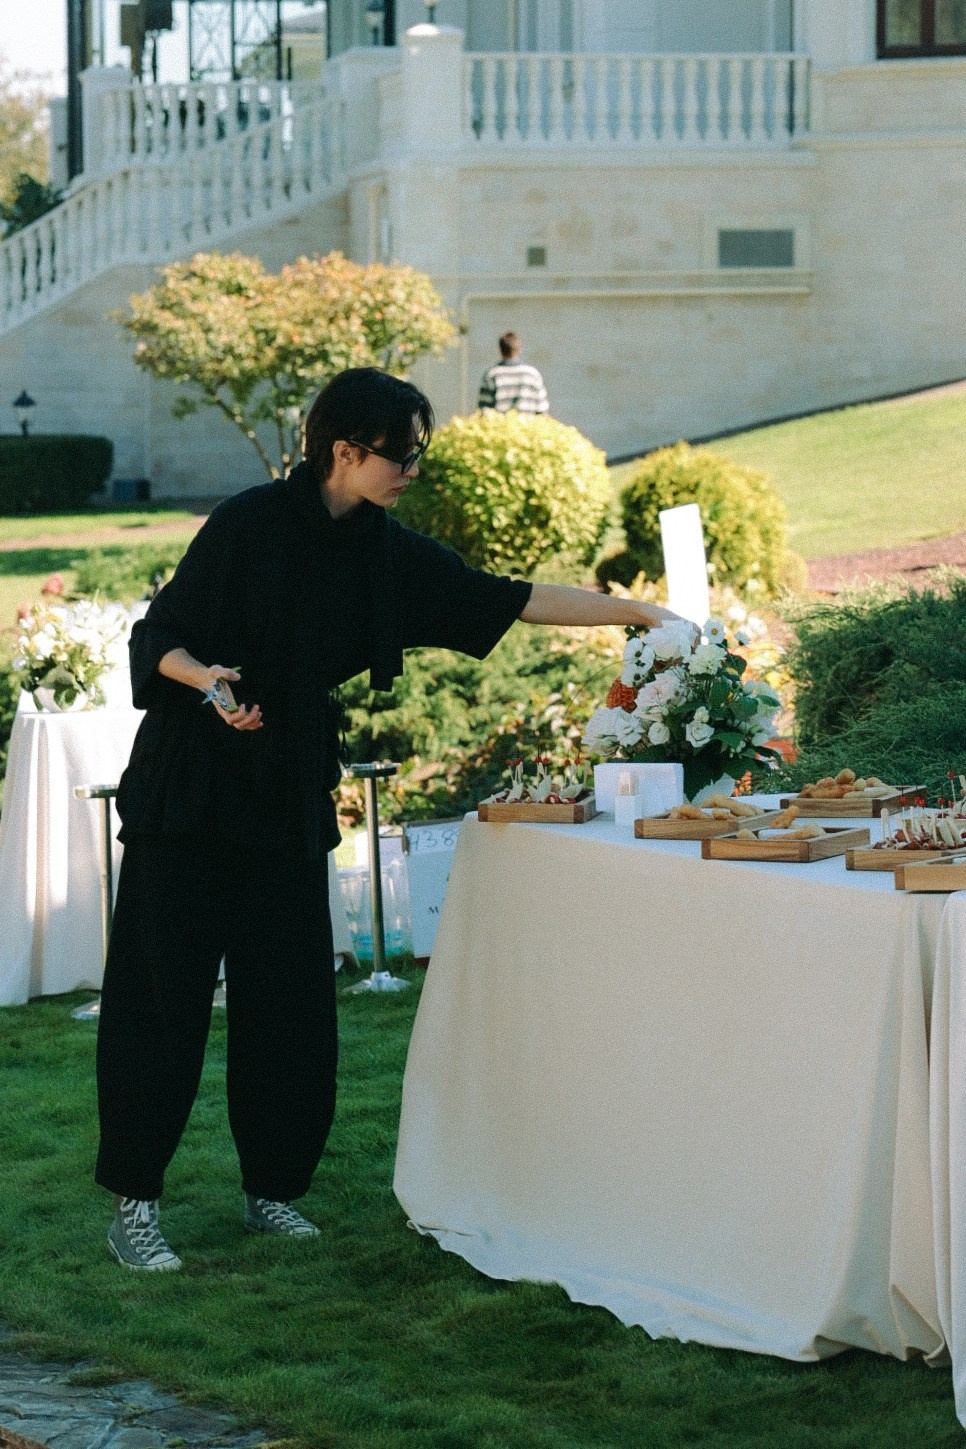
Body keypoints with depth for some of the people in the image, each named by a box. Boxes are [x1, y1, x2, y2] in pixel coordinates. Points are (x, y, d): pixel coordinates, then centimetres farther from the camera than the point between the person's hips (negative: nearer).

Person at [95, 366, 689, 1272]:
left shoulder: (384, 553, 4)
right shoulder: (250, 525, -14)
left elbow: (505, 601, 6)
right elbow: (156, 635, -10)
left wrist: (635, 612, 4)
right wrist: (206, 677, -31)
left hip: (289, 801, 6)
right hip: (189, 791, -6)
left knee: (289, 1001, 6)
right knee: (161, 999, -4)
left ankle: (271, 1191, 18)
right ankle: (133, 1207, 2)